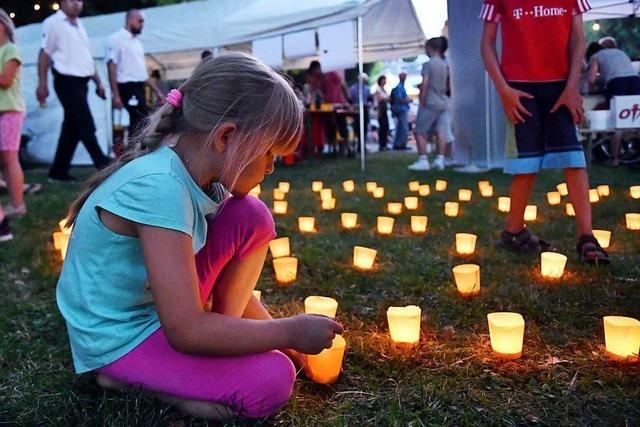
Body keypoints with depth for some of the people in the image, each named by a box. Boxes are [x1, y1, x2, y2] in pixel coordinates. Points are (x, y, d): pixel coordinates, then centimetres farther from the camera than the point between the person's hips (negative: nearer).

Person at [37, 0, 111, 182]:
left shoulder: (79, 25, 19)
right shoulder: (54, 23, -4)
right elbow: (45, 54, -7)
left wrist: (98, 81, 18)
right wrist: (42, 84, -12)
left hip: (81, 82, 8)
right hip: (67, 82, -8)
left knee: (72, 128, 9)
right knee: (87, 127, -8)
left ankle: (59, 171, 15)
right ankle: (104, 165, -4)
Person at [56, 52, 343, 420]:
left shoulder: (197, 175, -6)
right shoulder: (160, 188, -32)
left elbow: (231, 284, 7)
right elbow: (186, 331, -32)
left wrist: (280, 338, 5)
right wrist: (290, 332, -20)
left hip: (159, 304, 8)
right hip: (117, 337, -8)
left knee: (251, 217, -5)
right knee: (272, 381, -19)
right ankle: (127, 374, -3)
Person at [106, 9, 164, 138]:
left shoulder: (137, 42, 19)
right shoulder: (116, 39, -5)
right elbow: (111, 67, -12)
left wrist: (157, 91, 18)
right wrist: (115, 95, -19)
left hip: (139, 88, 8)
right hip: (127, 87, -8)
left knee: (138, 122, 8)